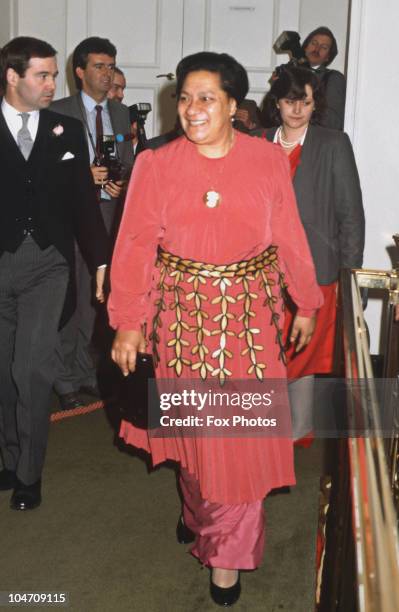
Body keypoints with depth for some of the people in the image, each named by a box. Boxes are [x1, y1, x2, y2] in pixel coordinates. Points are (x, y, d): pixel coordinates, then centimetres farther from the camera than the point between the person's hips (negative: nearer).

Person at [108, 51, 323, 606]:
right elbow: (135, 246, -7)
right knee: (192, 424, 13)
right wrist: (128, 323, -11)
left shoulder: (268, 160, -2)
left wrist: (306, 304, 9)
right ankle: (200, 509, 43)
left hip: (249, 315, 0)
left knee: (244, 432, 2)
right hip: (182, 315, 0)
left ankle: (228, 552, 21)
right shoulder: (156, 166, -4)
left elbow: (290, 237, 4)